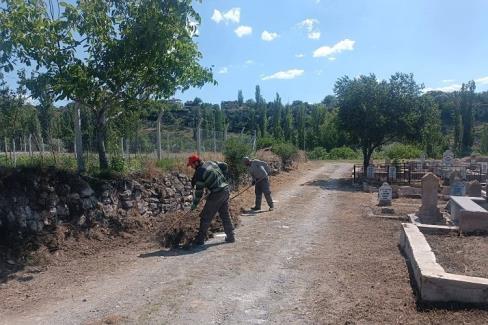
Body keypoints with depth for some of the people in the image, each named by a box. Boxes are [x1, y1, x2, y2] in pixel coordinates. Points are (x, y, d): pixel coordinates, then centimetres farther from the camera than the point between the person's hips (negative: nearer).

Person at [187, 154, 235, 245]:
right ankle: (230, 236, 23)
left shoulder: (199, 173, -12)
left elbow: (199, 191, -8)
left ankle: (200, 239, 9)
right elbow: (224, 166, 17)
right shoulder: (211, 163, 8)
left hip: (216, 194, -8)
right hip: (226, 190, 8)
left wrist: (194, 204, 3)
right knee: (225, 215, 18)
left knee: (206, 217, 3)